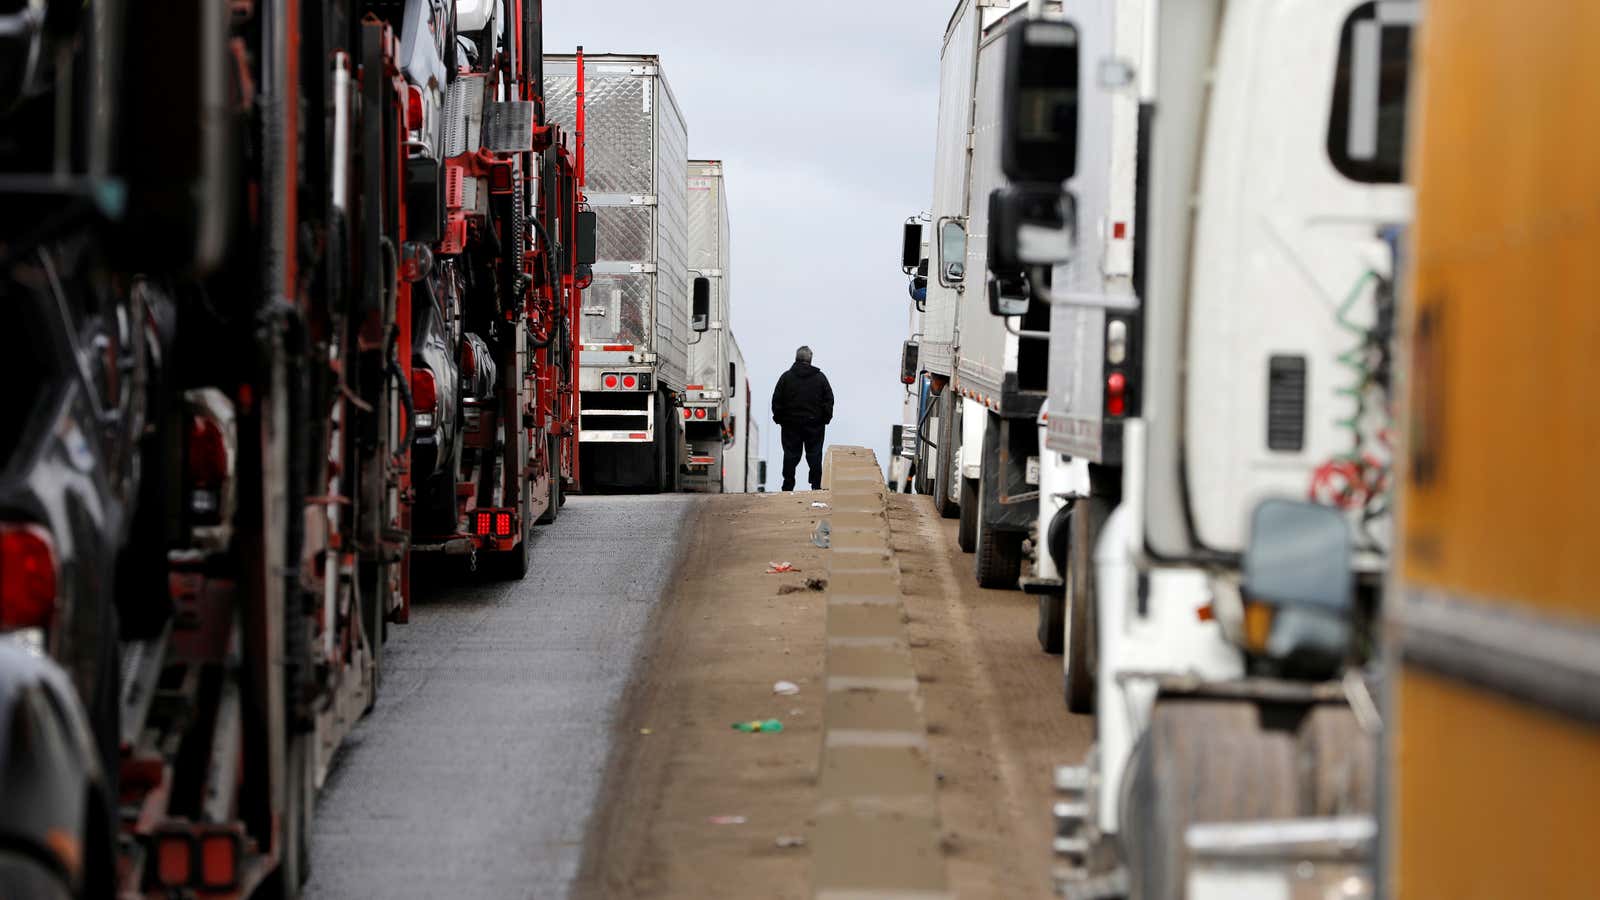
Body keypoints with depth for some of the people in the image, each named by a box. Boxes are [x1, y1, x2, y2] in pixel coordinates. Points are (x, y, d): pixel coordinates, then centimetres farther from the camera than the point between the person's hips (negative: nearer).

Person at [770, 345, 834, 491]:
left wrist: (779, 418, 8)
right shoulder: (820, 377, 1)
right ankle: (816, 486, 1)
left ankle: (788, 487, 1)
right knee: (814, 456, 4)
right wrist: (826, 418, 9)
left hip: (791, 424, 0)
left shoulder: (786, 377, -1)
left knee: (790, 455, 3)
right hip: (815, 424, 0)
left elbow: (776, 401, -1)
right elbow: (829, 400, 1)